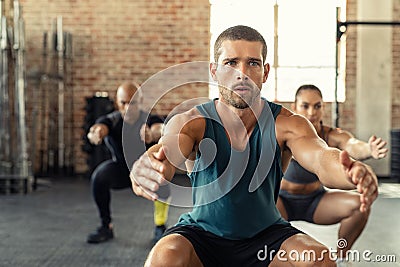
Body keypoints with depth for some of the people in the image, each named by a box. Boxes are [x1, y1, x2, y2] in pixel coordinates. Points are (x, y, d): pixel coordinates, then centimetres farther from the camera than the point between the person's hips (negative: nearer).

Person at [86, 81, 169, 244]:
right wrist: (96, 133, -69)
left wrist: (153, 134, -73)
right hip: (121, 170, 2)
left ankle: (160, 227, -14)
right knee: (99, 177, -28)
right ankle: (106, 227, -9)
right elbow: (101, 126, -43)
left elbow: (159, 128, -47)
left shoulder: (149, 120, -22)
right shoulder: (112, 120, -19)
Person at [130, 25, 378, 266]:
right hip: (201, 233, -1)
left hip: (267, 234, 1)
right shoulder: (193, 123, -14)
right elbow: (167, 152, -33)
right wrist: (142, 170, -59)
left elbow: (321, 157, -30)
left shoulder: (287, 124, -12)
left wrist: (351, 173, -54)